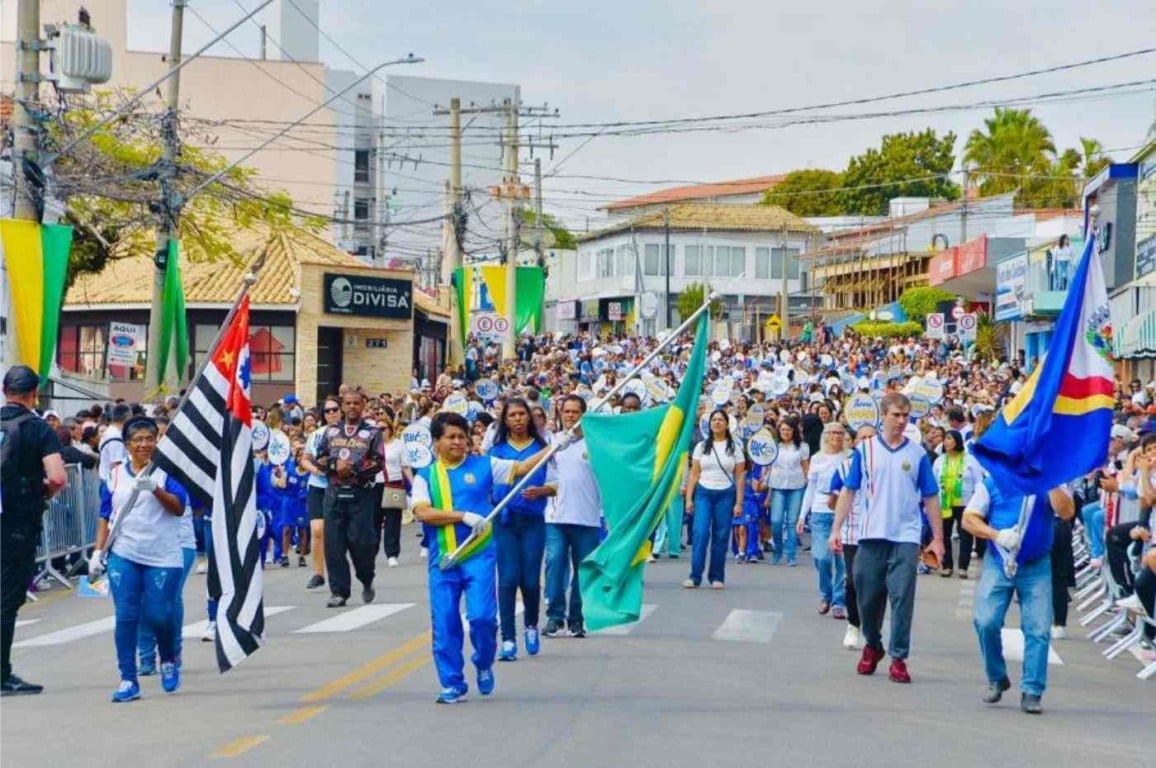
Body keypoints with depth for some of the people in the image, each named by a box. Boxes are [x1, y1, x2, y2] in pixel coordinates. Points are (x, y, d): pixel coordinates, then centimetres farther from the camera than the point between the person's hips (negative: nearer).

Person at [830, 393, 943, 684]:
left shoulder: (918, 453, 5)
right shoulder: (865, 450, 5)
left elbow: (931, 498, 7)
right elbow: (849, 491, 7)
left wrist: (937, 538, 5)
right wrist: (836, 529, 0)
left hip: (906, 537, -1)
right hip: (871, 536, 1)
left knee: (902, 599, -6)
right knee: (868, 598, 7)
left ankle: (898, 659, 0)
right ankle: (872, 646, 29)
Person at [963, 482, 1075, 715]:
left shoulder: (1052, 483, 2)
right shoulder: (992, 483, 3)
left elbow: (1067, 512, -15)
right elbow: (969, 519, -1)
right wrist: (996, 535, -16)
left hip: (1037, 566, 0)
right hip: (998, 562, 0)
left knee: (1038, 629, -5)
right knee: (986, 622, -9)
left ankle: (1032, 693, 4)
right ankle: (996, 679, 14)